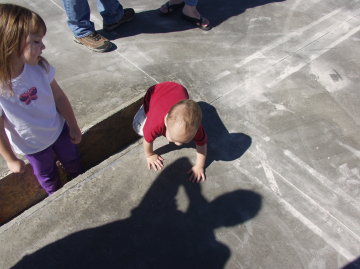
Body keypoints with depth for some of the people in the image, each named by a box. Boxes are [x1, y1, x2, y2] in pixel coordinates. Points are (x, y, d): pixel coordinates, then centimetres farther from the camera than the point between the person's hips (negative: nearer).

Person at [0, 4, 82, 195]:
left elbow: (59, 97, -10)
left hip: (59, 130, 3)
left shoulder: (39, 67, -25)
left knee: (72, 161, 30)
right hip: (32, 146, -3)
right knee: (47, 175, 26)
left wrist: (73, 127, 0)